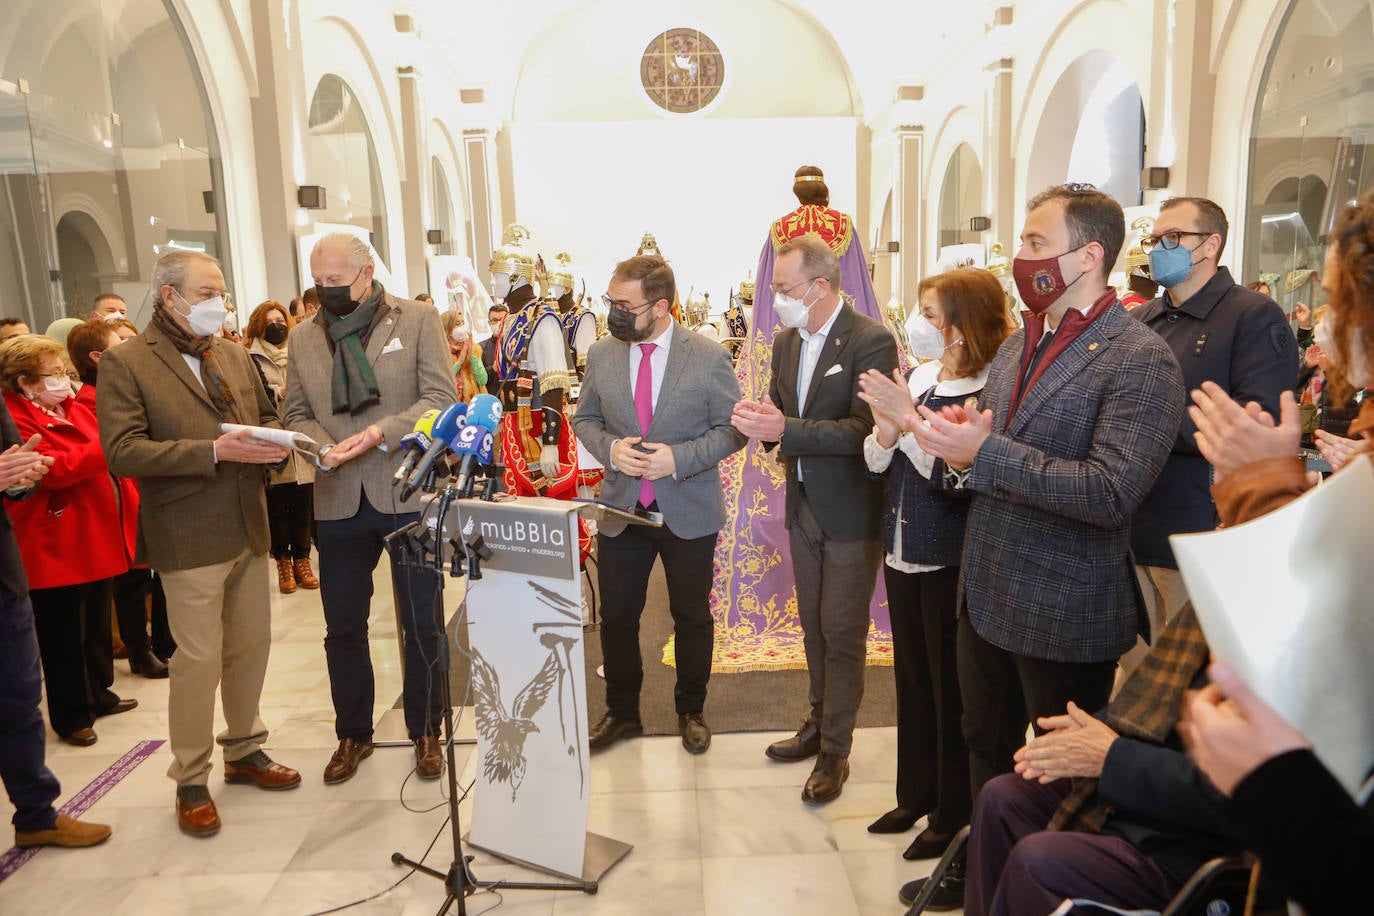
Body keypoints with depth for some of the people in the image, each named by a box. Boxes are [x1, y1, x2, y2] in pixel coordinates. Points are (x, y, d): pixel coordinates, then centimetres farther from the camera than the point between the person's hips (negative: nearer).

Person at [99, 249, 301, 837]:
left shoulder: (235, 356, 13)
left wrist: (274, 440, -3)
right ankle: (191, 781, 19)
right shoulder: (125, 364, -7)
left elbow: (267, 416, 22)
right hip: (190, 539, -6)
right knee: (199, 660, 1)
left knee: (251, 646, 15)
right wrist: (214, 451, -24)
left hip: (248, 529, 6)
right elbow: (122, 452, -16)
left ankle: (243, 751, 34)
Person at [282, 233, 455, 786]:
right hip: (340, 502, 4)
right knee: (343, 627, 13)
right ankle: (352, 735, 32)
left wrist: (382, 433, -20)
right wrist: (323, 446, -10)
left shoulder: (418, 320, -1)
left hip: (409, 492, -3)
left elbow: (440, 398, -8)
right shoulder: (303, 337, 10)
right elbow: (296, 414, 12)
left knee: (422, 624, 8)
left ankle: (424, 733, 27)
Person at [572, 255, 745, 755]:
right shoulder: (601, 354, 0)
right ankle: (621, 711, 33)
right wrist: (610, 448, -12)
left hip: (689, 512, -2)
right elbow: (585, 419, 10)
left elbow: (732, 429, -6)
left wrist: (679, 458, -20)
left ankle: (690, 711, 35)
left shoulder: (710, 357, -9)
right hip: (620, 509, 3)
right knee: (617, 617, 12)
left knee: (692, 617, 13)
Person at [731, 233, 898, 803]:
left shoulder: (871, 341, -16)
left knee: (842, 632, 3)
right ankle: (819, 721, 37)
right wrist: (761, 419, -12)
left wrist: (786, 428, -32)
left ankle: (835, 751, 17)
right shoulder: (786, 342, 7)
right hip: (803, 505, 7)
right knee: (814, 627, 19)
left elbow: (864, 429, -23)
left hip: (851, 510, -7)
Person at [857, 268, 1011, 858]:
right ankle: (916, 795, 38)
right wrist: (885, 432, -14)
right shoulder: (919, 376, 6)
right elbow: (877, 462, 6)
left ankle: (954, 816, 27)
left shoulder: (988, 391, -16)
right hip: (903, 554, 7)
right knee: (912, 680, 19)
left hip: (950, 564, -7)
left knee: (952, 692, 8)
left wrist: (911, 421, -26)